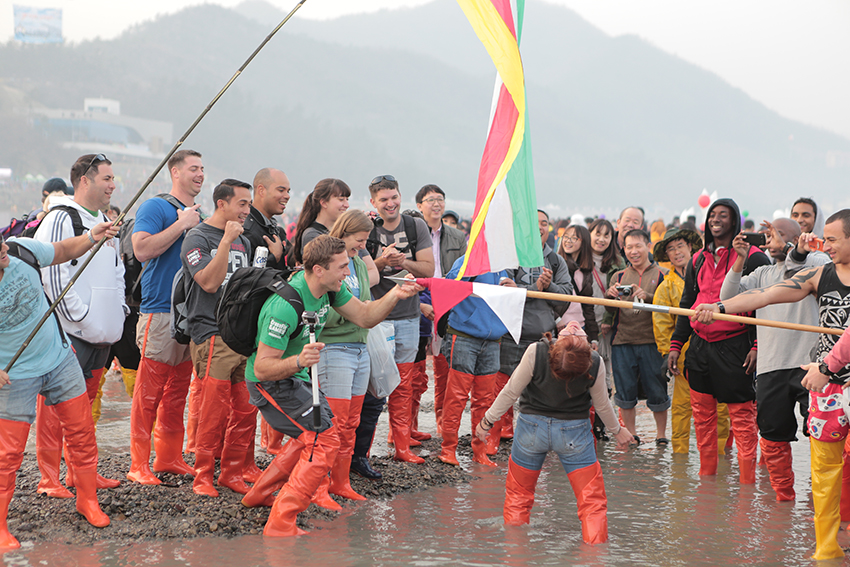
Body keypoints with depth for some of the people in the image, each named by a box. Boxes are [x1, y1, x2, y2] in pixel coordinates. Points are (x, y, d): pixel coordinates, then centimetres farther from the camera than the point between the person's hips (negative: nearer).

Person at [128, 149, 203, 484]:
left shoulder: (200, 215, 18)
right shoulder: (155, 208, -3)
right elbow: (142, 249, -18)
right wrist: (182, 224, -15)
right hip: (160, 311, -7)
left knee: (178, 389, 11)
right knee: (149, 391, -6)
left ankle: (169, 457, 19)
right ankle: (139, 465, -2)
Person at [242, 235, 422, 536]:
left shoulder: (329, 288, -9)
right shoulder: (285, 306, -34)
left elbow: (364, 317, 0)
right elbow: (262, 367, -32)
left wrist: (394, 296, -17)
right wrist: (298, 361, -49)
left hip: (294, 376, 10)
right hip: (270, 383, -10)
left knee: (312, 435, 24)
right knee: (324, 440, -17)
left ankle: (260, 492, 35)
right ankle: (280, 525, -16)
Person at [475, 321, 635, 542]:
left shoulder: (535, 353, -27)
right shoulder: (595, 363, -22)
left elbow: (511, 392, -15)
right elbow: (602, 404, -5)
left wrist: (487, 421, 0)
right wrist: (617, 430, 15)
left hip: (532, 427, 1)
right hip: (574, 432, 0)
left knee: (517, 495, 19)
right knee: (593, 500, 7)